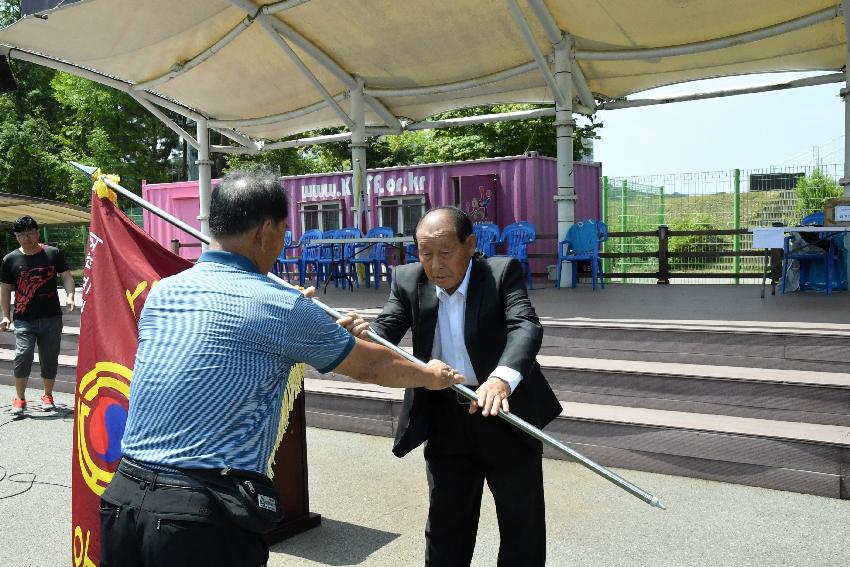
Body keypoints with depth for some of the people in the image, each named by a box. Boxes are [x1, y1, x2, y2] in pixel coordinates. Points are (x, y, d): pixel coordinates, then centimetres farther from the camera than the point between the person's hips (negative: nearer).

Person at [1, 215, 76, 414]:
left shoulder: (53, 253, 3)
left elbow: (66, 277, 6)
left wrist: (69, 295, -12)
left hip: (52, 318, 1)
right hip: (24, 320, -1)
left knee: (50, 359, 7)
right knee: (23, 355, -13)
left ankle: (48, 396, 25)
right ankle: (19, 398, 4)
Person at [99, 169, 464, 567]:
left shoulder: (161, 291, 6)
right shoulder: (283, 309, -11)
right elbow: (372, 366, 4)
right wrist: (430, 375, 24)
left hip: (123, 496, 7)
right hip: (202, 516, -6)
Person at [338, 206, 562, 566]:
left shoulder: (503, 272, -15)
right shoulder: (408, 280, -5)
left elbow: (526, 327, -30)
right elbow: (386, 332, -13)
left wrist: (502, 378, -49)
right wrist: (362, 335, -38)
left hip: (508, 415, -2)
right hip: (445, 421, 3)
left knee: (522, 523, 14)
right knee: (445, 524, 17)